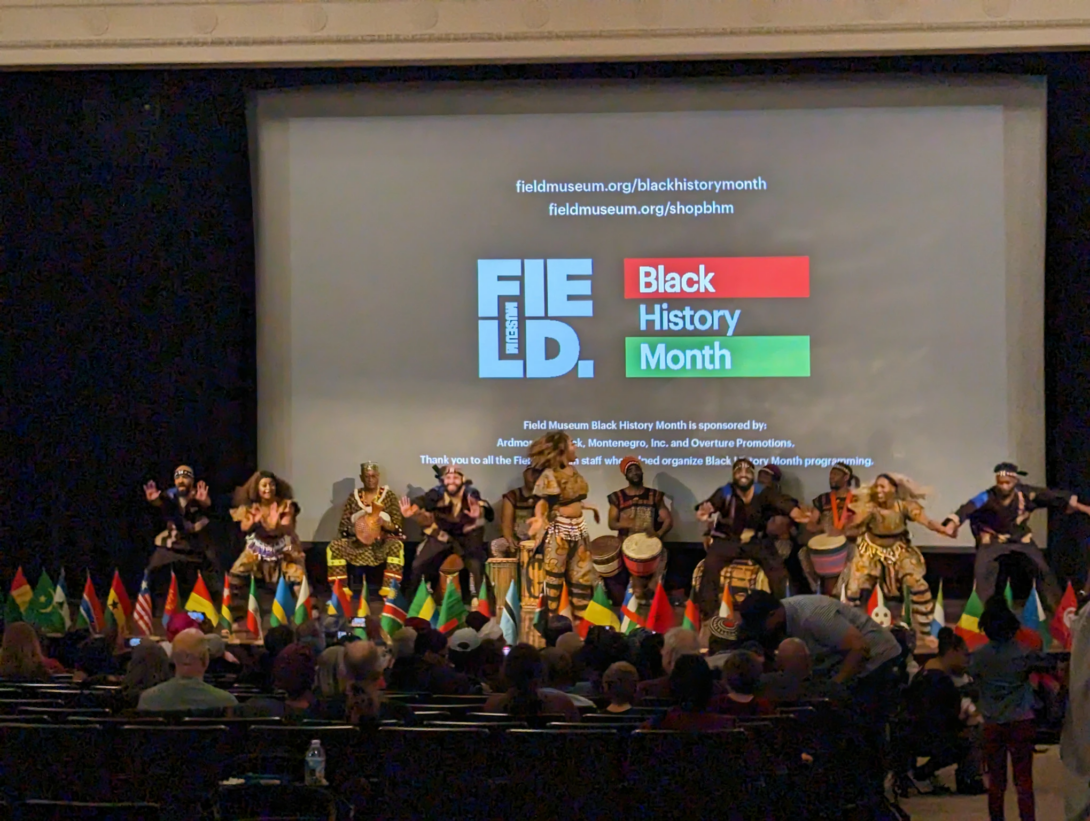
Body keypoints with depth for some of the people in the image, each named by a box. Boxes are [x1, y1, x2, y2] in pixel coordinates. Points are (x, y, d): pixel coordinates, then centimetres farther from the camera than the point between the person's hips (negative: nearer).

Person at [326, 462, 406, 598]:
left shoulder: (389, 496, 3)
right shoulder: (354, 497, 8)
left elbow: (397, 525, -2)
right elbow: (344, 524, 6)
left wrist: (384, 524, -23)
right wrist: (353, 529, -16)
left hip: (382, 541, -2)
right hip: (358, 541, 2)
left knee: (396, 546, -37)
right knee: (334, 546, -25)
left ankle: (389, 587, -39)